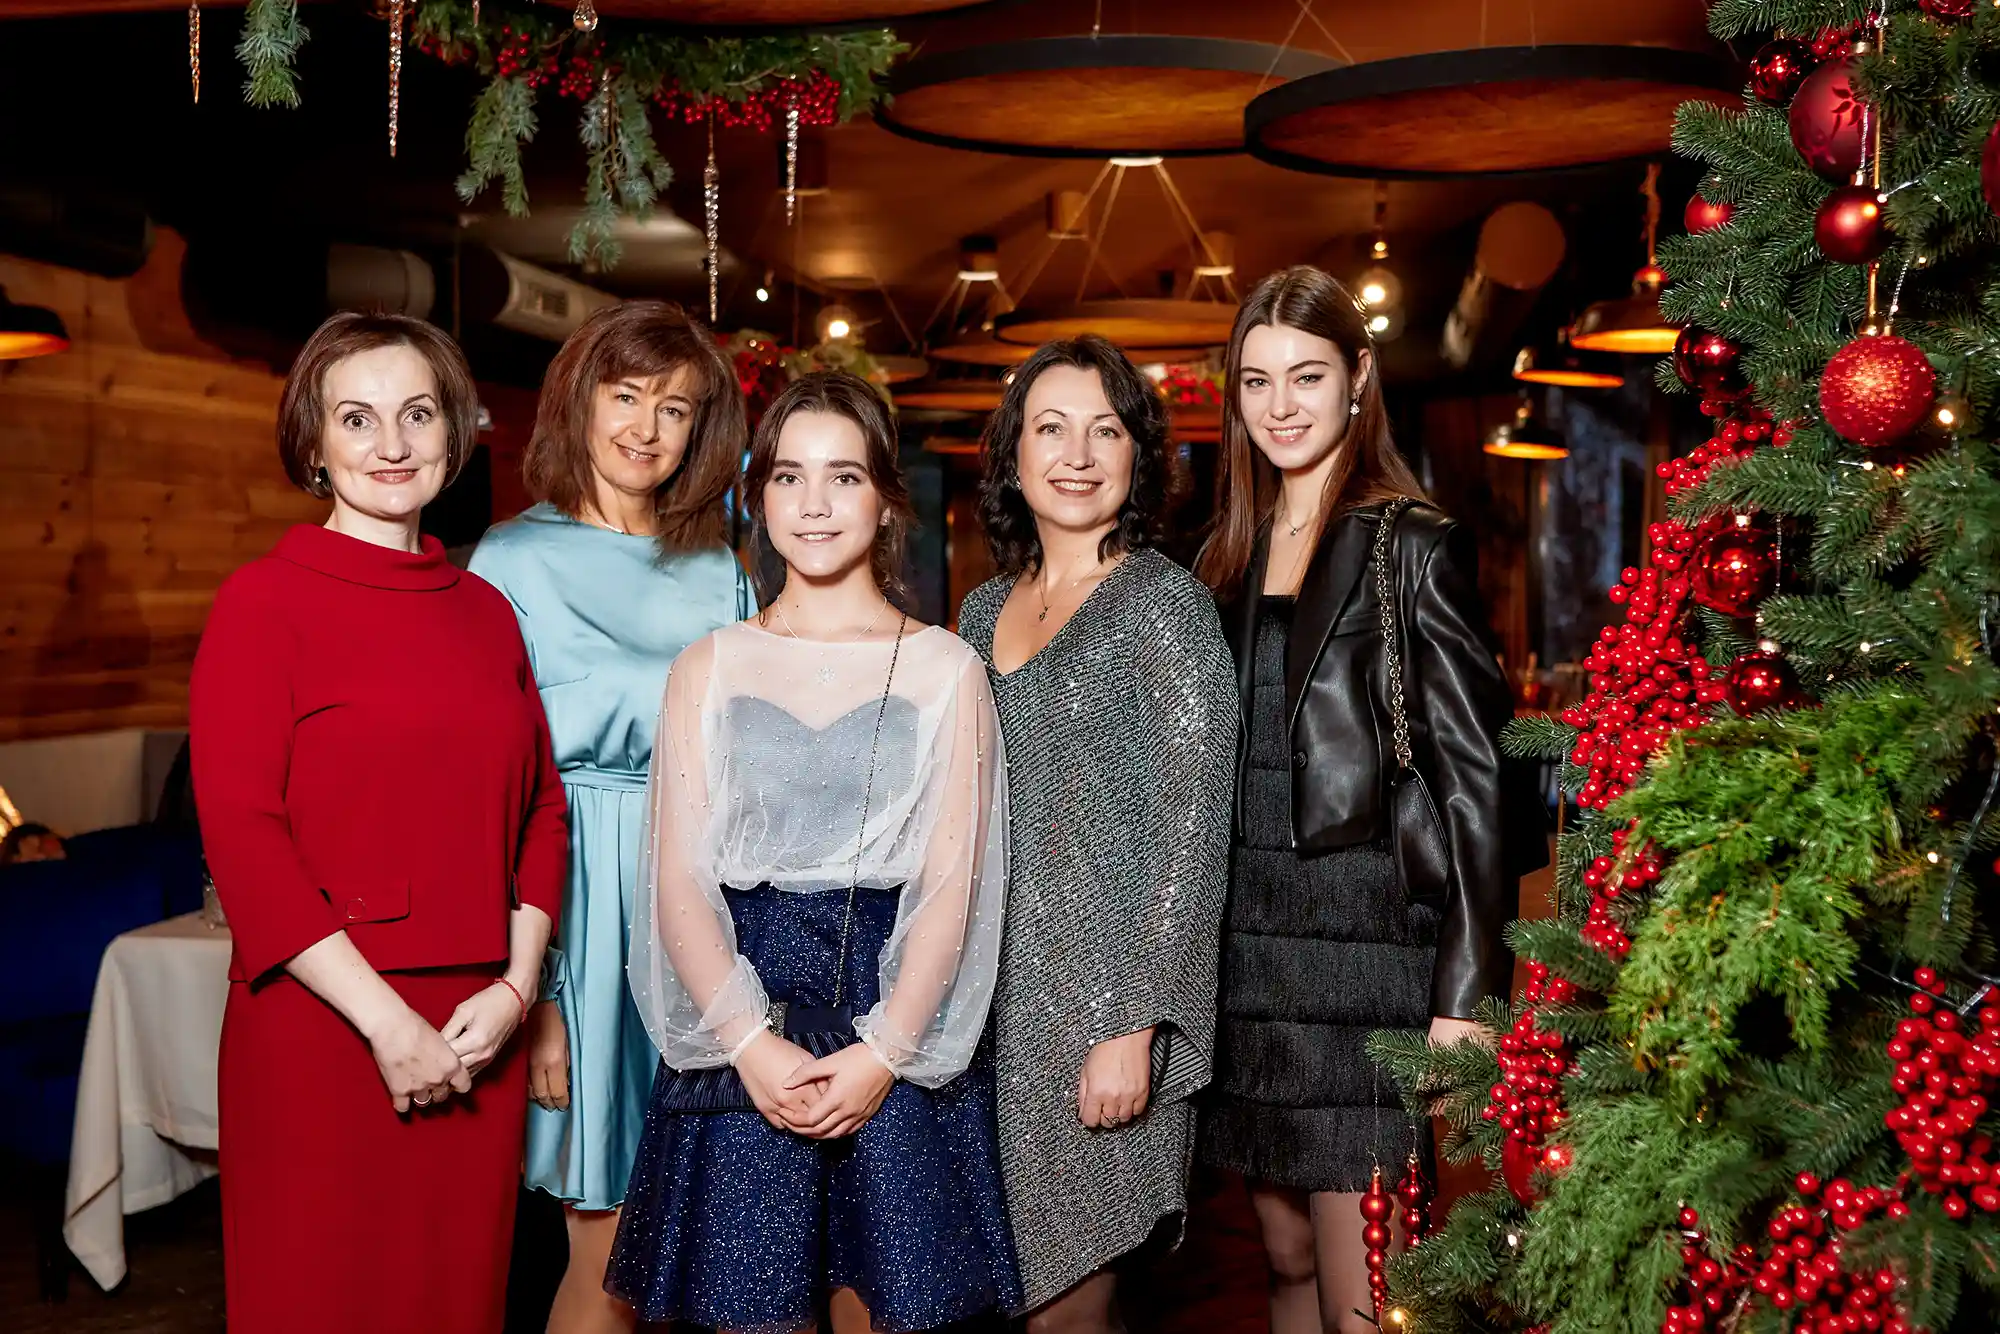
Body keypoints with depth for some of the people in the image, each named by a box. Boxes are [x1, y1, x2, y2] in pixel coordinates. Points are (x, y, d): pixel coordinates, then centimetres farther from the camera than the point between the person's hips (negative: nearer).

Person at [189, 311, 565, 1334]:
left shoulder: (485, 610, 11)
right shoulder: (264, 601, -4)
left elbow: (541, 808, 11)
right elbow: (239, 834, -11)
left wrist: (515, 988, -2)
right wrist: (387, 1021, -14)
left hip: (477, 1037, 5)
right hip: (319, 1029, -4)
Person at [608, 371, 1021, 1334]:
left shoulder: (944, 667, 4)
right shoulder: (709, 667, 8)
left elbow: (951, 883, -1)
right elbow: (680, 883, 2)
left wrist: (884, 1050, -13)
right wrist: (753, 1041, -12)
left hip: (901, 1030, -1)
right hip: (738, 1026, 1)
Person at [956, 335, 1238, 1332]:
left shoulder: (1164, 603, -8)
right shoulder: (985, 610, 11)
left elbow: (1189, 835, -13)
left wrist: (1131, 1027, -18)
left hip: (1098, 1003, -6)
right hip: (990, 997, 6)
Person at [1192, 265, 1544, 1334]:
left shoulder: (1412, 548, -5)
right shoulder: (1228, 556, 12)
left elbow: (1473, 781, -9)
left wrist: (1465, 995, -15)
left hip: (1359, 958, -6)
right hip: (1239, 958, 6)